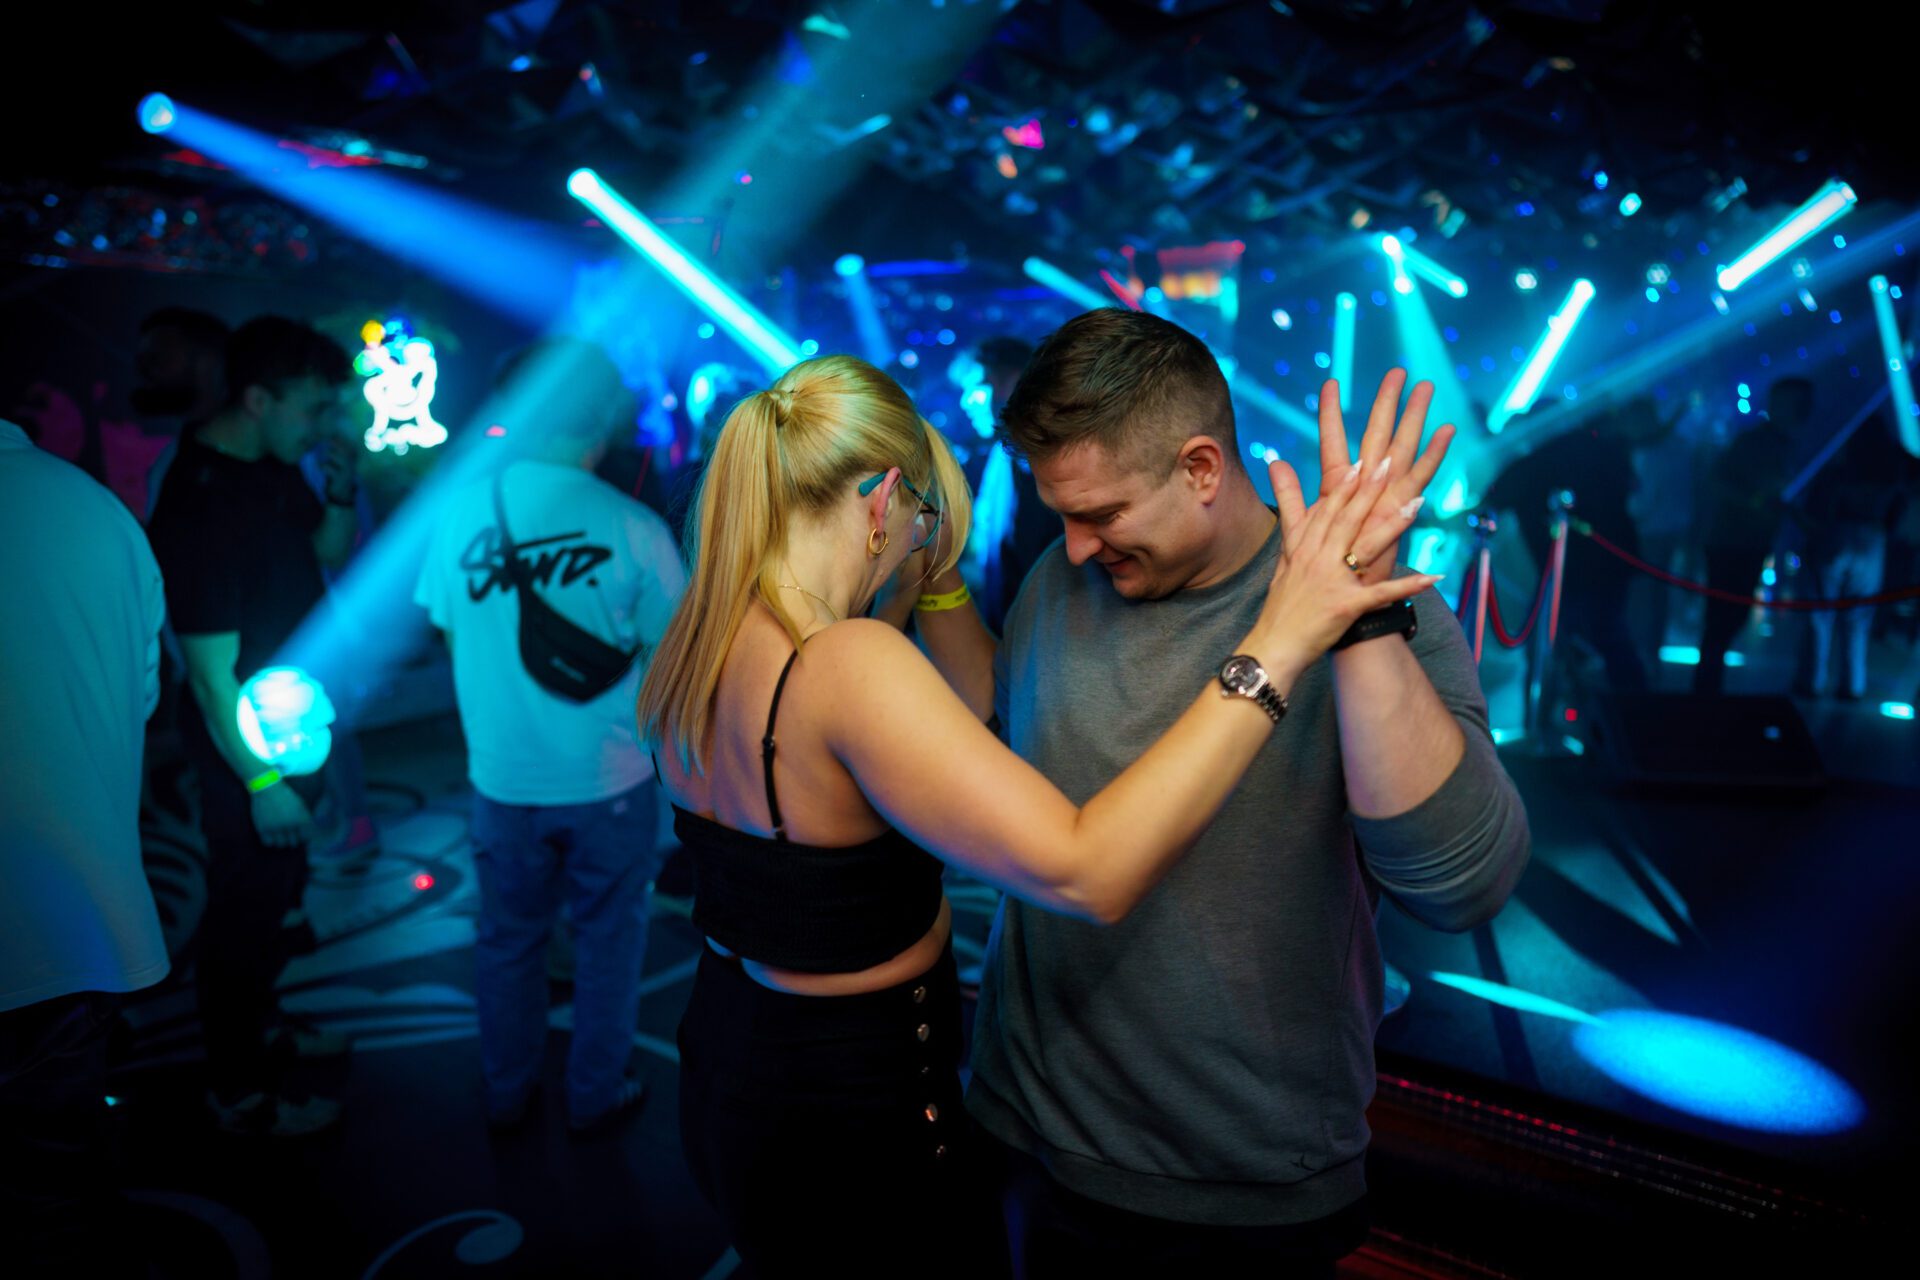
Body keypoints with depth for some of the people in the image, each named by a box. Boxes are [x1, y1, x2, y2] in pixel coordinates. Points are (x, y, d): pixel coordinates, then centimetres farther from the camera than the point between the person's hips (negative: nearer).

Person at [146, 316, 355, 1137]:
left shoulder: (272, 467, 0)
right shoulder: (198, 503, -26)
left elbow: (330, 554, 14)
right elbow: (210, 669, -25)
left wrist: (341, 491, -5)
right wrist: (259, 778, -22)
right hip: (248, 751, -8)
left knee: (276, 895, 24)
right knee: (245, 908, 7)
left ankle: (257, 1016, 46)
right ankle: (238, 1092, 26)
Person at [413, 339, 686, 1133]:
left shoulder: (461, 509, -8)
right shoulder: (633, 529, -18)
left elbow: (444, 621, 5)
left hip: (502, 776, 3)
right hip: (608, 779, -2)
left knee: (509, 936, 21)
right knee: (607, 938, 17)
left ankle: (507, 1095, 37)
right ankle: (595, 1095, 31)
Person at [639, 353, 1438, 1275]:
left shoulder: (690, 646, -3)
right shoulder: (847, 663, -30)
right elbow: (1086, 873, -37)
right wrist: (1275, 648, -36)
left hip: (726, 1059, 8)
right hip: (854, 1114, -8)